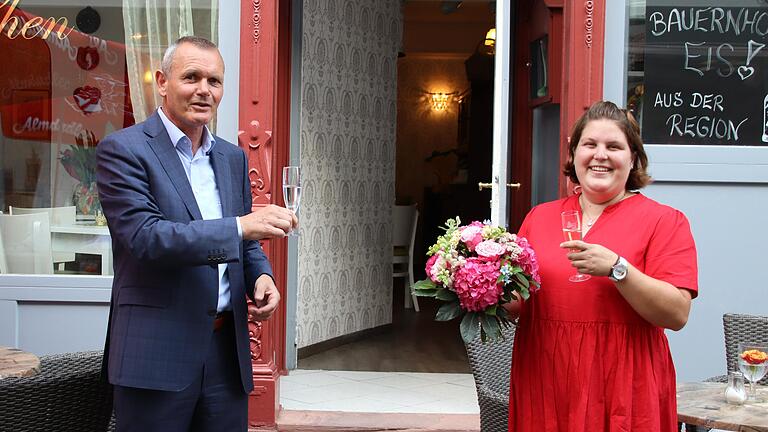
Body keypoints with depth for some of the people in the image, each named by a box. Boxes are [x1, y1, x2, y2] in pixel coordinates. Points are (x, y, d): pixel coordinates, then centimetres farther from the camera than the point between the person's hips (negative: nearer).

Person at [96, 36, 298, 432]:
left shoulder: (232, 158, 14)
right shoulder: (122, 150, -6)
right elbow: (144, 237, -18)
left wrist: (260, 276, -2)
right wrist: (241, 226, -25)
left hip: (228, 350, 6)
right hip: (157, 352, -6)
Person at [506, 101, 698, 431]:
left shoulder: (665, 221, -2)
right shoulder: (539, 217, 10)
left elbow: (677, 314, -12)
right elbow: (517, 303, 16)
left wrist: (616, 268, -21)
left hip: (622, 391, -3)